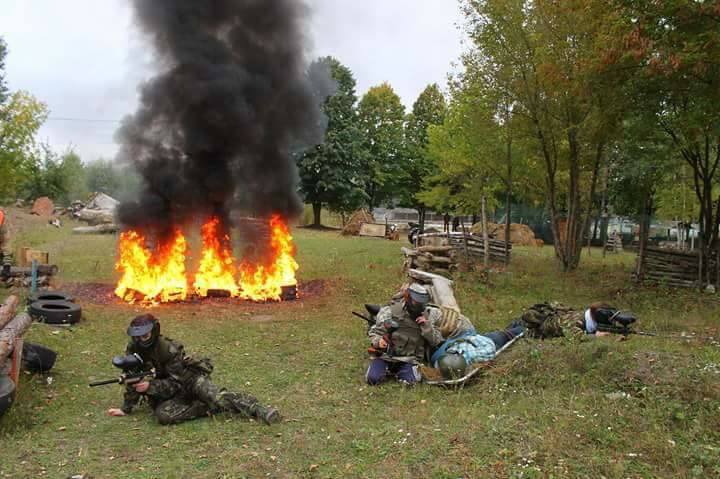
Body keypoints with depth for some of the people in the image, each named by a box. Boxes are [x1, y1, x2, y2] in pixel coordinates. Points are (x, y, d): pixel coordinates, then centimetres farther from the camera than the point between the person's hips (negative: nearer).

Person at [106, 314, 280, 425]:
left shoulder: (168, 349, -20)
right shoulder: (133, 349, -7)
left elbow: (176, 383, -20)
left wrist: (150, 387, -28)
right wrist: (126, 408, 3)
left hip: (189, 380, -4)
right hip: (167, 393, 4)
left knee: (214, 395, -33)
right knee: (162, 414, -31)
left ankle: (256, 410, -40)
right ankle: (210, 408, -21)